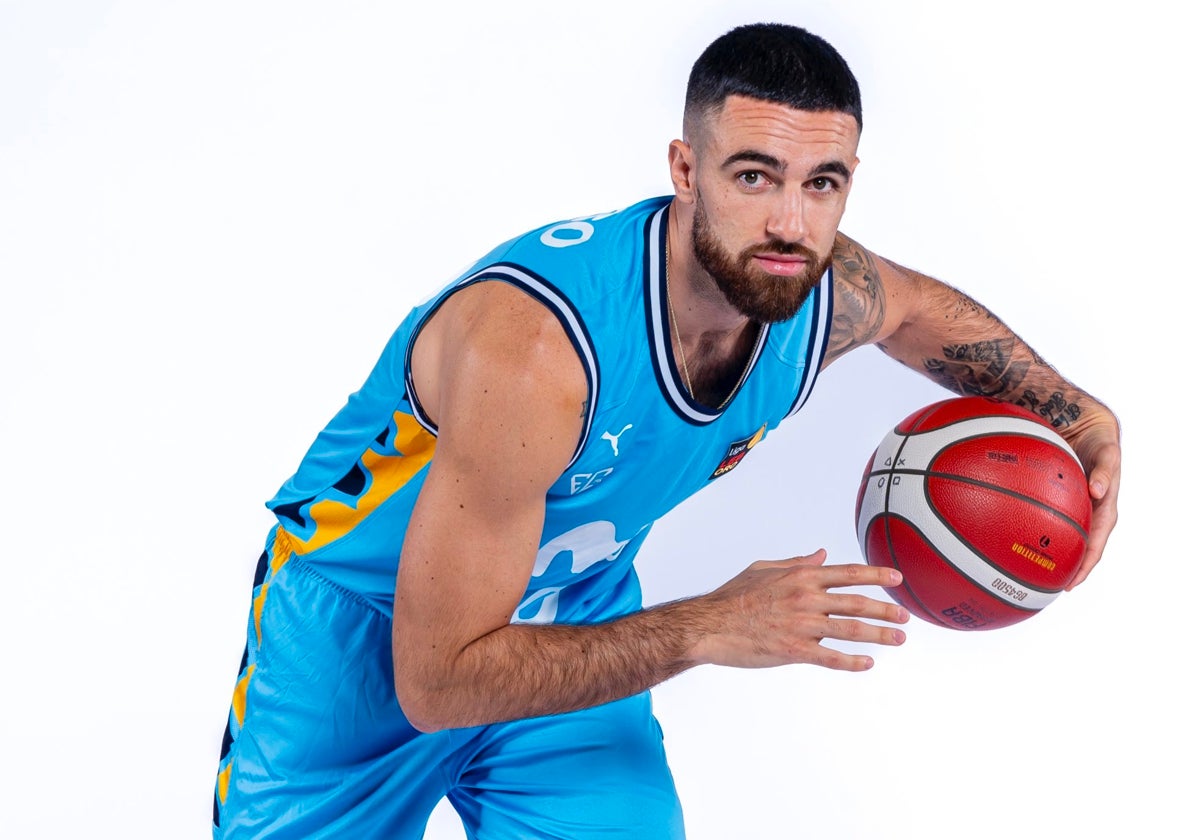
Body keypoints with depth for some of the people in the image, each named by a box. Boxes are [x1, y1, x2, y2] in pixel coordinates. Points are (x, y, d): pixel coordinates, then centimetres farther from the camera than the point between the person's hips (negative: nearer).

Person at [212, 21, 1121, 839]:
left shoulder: (825, 291, -19)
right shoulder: (527, 345, -41)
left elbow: (921, 306, 10)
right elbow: (436, 681, -36)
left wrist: (1077, 416, -5)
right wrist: (711, 629, -39)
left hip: (577, 625, 5)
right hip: (363, 629, -4)